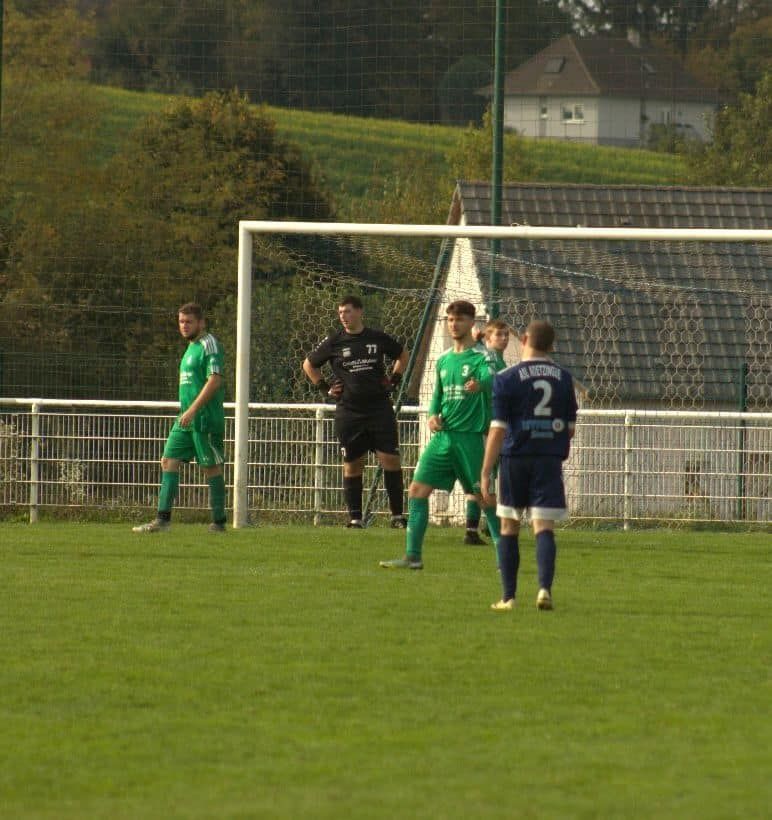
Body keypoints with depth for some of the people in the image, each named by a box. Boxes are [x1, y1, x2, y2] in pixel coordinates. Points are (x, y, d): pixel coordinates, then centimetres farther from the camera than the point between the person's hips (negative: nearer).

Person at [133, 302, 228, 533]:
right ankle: (163, 518, -1)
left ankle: (218, 522, 5)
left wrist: (193, 410, -23)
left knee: (211, 468, -2)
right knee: (169, 462, 2)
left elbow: (214, 380, -20)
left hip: (205, 419, -9)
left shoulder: (209, 345, -10)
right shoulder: (191, 347, 18)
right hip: (186, 419, 9)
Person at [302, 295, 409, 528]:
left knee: (390, 459, -7)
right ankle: (354, 516, 10)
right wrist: (325, 388, 8)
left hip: (379, 408, 0)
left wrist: (394, 380, 12)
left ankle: (398, 514, -1)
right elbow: (309, 364, 17)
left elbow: (402, 355, 23)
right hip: (348, 411, 0)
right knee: (352, 465, 3)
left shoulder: (378, 339, 4)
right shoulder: (334, 342, 2)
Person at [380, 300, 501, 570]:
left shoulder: (480, 357, -7)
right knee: (417, 490, -1)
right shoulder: (444, 360, 15)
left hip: (471, 436, -7)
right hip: (443, 436, 7)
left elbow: (491, 380, -28)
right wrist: (433, 415, 4)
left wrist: (480, 383, -52)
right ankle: (412, 556, 4)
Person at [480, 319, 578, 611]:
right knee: (544, 527, -2)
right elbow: (570, 428, 10)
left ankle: (508, 596, 11)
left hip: (515, 459, -2)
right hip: (550, 461, 2)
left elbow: (498, 429, -10)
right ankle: (545, 587, -22)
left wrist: (485, 473, -9)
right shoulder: (564, 378, 5)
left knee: (509, 527, 10)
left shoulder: (506, 379, -6)